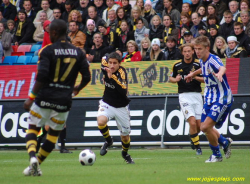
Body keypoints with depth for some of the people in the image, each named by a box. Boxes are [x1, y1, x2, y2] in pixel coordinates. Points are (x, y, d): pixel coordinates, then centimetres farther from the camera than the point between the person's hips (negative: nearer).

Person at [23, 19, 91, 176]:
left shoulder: (47, 51, -7)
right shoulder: (78, 52, 5)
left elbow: (41, 76, -15)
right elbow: (87, 77, 5)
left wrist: (31, 98, -11)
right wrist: (77, 89, 25)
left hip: (45, 98, -3)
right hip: (64, 101, 3)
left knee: (32, 129, 7)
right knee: (54, 134, 16)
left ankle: (32, 157, -19)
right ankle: (36, 165, 17)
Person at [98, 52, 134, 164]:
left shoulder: (122, 72, -23)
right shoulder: (105, 68, -11)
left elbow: (124, 91, -39)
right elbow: (104, 58, 14)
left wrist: (112, 77, -44)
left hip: (121, 107, -2)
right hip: (107, 104, 2)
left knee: (125, 135, 8)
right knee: (101, 121, -30)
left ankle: (125, 154, 42)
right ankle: (108, 141, 1)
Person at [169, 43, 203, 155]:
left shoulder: (198, 64, 0)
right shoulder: (177, 65, 3)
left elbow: (205, 79, 0)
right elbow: (171, 78, 15)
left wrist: (195, 77, -17)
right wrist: (176, 79, -7)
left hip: (197, 95, 1)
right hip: (184, 95, -1)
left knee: (199, 125, 1)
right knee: (192, 122, -16)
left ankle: (193, 137, 35)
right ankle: (197, 147, -3)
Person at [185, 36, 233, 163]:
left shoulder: (213, 60, -22)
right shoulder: (202, 61, 4)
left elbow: (222, 68, -47)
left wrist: (219, 74, -69)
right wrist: (193, 73, 40)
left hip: (222, 99, -9)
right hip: (210, 98, 9)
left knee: (206, 126, -16)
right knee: (204, 127, 12)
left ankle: (216, 154, 5)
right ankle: (225, 142, 37)